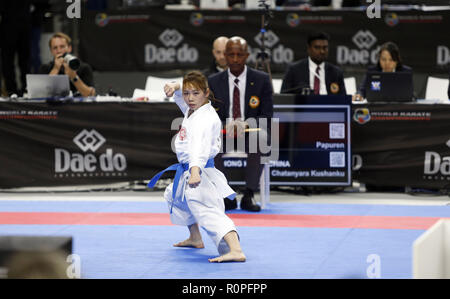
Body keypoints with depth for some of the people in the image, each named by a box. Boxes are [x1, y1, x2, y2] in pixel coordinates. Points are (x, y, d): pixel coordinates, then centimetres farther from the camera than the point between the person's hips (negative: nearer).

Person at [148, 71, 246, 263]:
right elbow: (184, 102, 28)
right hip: (189, 171, 11)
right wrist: (176, 88, 3)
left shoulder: (206, 119, -22)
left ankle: (236, 250, -46)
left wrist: (195, 171, -53)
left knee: (210, 211, -27)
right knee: (175, 197, 34)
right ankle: (195, 239, 51)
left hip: (201, 173, -11)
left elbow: (200, 147, -37)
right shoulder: (192, 110, 6)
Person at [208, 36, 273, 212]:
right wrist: (225, 125, -19)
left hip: (251, 133, -1)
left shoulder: (261, 80, 2)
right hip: (224, 134, 2)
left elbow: (266, 116, -1)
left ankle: (248, 196, -31)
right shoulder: (214, 82, 6)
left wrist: (246, 124, -22)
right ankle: (227, 197, -25)